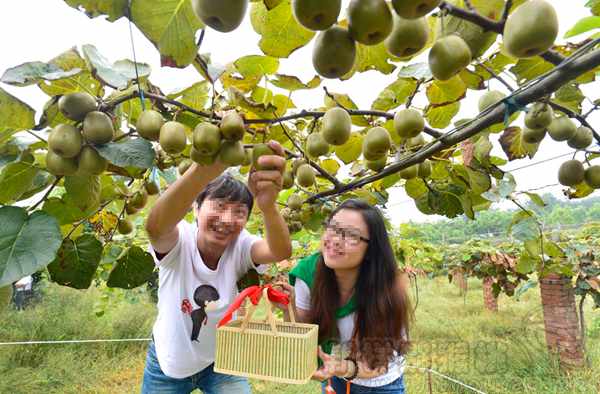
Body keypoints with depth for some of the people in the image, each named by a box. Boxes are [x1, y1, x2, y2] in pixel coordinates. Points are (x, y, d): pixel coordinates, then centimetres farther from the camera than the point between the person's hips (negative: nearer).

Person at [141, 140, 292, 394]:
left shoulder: (239, 245, -21)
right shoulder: (178, 241, -25)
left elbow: (281, 251, -41)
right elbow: (155, 227, -50)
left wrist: (267, 205, -64)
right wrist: (207, 166, -67)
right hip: (167, 364, 0)